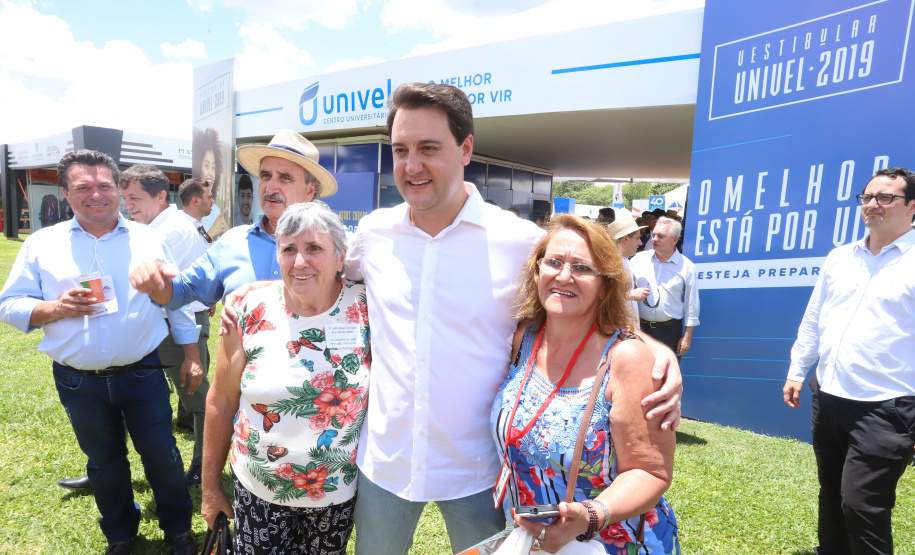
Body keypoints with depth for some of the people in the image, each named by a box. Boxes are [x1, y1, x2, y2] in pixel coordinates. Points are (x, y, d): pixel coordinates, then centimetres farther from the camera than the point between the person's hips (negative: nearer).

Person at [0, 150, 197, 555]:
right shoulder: (42, 244, 2)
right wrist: (56, 309, -18)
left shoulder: (149, 240, 0)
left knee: (161, 455, 8)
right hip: (78, 383, 1)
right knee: (104, 464, 18)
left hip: (142, 374, -1)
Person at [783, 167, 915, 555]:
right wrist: (796, 371, 13)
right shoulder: (839, 258, 10)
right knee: (831, 495, 20)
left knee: (861, 504, -5)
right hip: (828, 397, 6)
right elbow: (812, 320, 15)